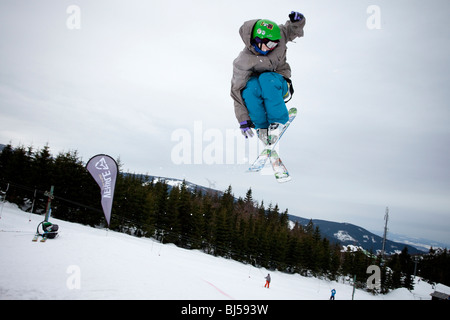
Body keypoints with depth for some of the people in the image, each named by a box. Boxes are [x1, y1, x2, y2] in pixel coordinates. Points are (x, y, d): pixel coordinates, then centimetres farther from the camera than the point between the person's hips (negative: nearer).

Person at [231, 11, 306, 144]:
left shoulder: (278, 36, -14)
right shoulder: (243, 62, -23)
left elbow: (294, 30, 6)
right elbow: (237, 91, -22)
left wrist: (297, 20, -20)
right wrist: (243, 120, -26)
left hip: (280, 85, 1)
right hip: (256, 86, -1)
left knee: (266, 78, -35)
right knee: (251, 86, -38)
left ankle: (277, 123, -28)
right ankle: (261, 126, -23)